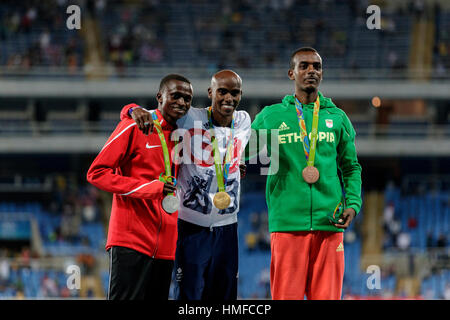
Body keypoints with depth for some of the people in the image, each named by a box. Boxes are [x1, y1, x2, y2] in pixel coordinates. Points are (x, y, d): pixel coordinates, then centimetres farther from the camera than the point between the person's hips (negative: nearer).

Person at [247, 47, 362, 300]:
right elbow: (243, 154, 14)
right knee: (286, 295, -5)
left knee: (327, 295, -1)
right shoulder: (270, 117, 9)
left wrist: (353, 204, 3)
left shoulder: (337, 118, 14)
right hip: (287, 221, -2)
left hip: (329, 222, 2)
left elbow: (351, 167, 18)